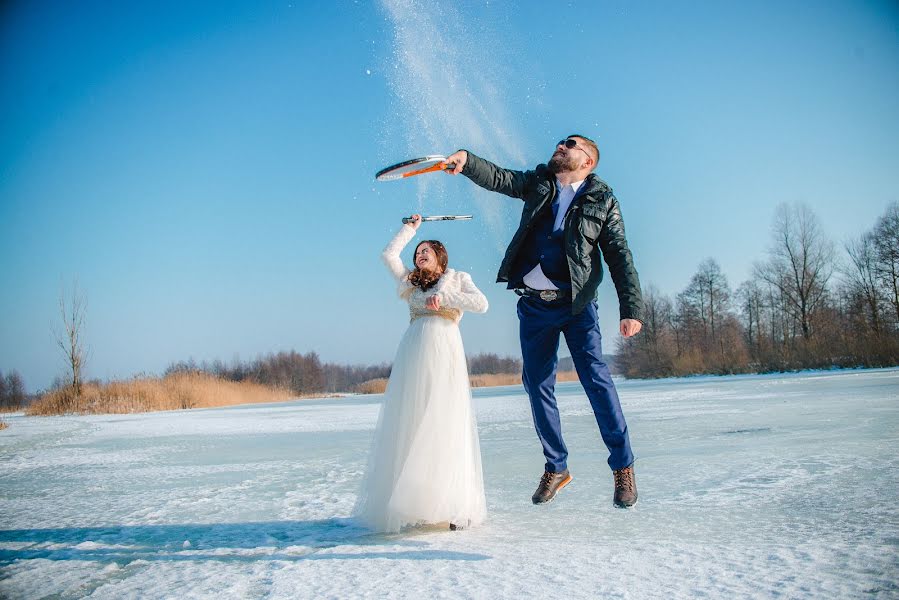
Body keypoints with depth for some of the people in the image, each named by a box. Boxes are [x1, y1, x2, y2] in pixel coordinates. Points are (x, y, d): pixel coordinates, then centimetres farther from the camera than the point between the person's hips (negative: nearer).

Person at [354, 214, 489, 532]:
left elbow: (481, 303, 2)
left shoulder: (459, 278, 18)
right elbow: (389, 254, 22)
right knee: (409, 425, -4)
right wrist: (410, 228, 30)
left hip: (444, 351, -4)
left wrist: (444, 297, -4)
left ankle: (452, 506, -11)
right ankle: (409, 501, -4)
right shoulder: (411, 282, 27)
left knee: (444, 425, -10)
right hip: (412, 352, 4)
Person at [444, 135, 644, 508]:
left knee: (595, 377, -13)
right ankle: (556, 467, 19)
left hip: (577, 303, -4)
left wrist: (631, 309, -12)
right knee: (537, 383, 6)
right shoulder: (538, 183, 11)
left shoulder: (602, 201, 1)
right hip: (534, 305, 4)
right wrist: (467, 161, -20)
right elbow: (497, 178, 1)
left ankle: (623, 467, -1)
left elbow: (620, 256, -3)